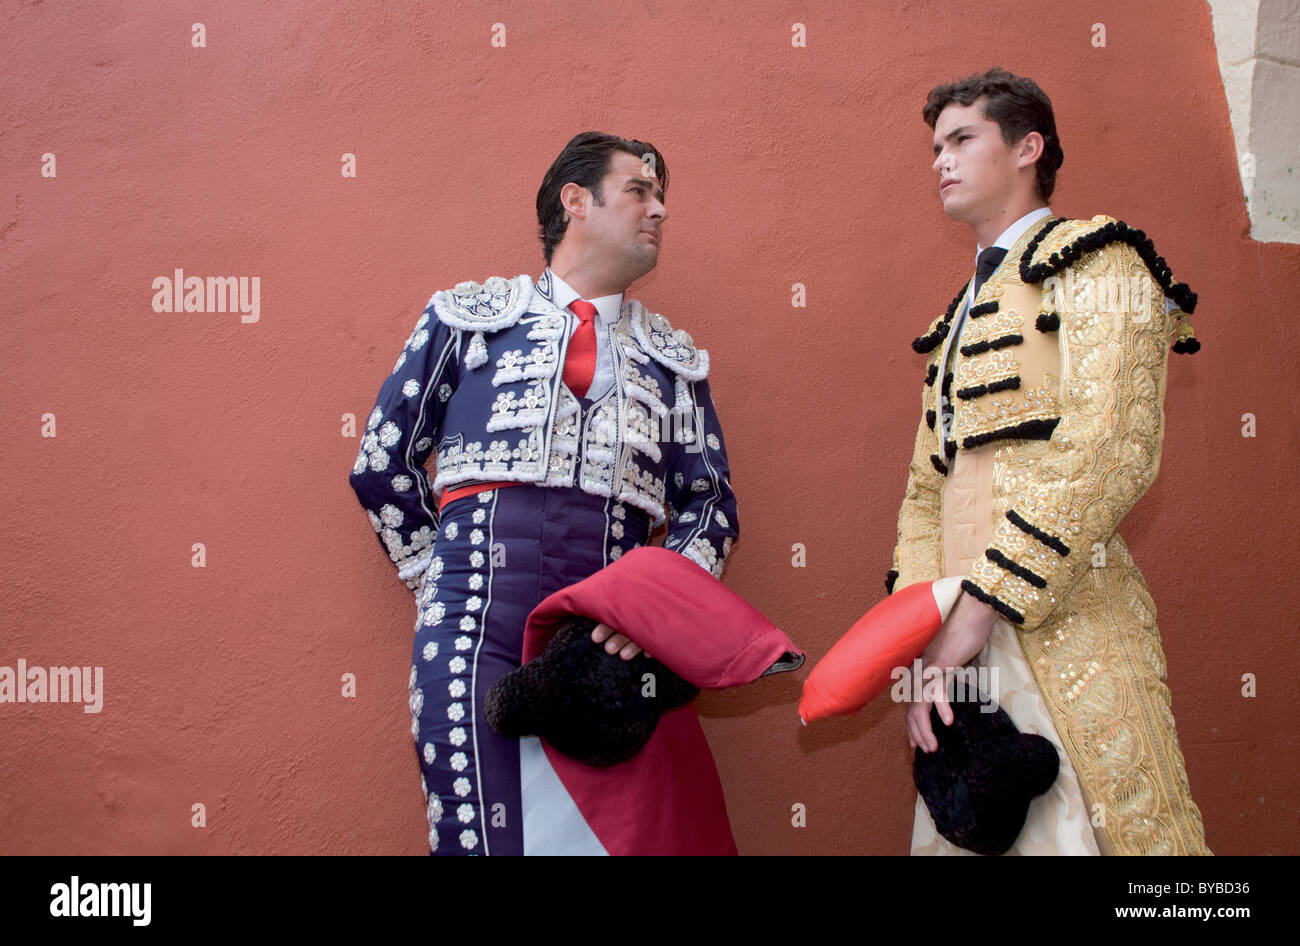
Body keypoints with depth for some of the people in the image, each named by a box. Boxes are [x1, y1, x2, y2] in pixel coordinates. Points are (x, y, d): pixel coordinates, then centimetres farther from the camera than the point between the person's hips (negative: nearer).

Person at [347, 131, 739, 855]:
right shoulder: (468, 315, 14)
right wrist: (445, 579, 9)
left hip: (608, 634, 2)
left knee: (603, 831, -3)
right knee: (481, 835, -8)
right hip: (475, 625, -2)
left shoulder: (674, 358, 20)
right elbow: (382, 464, 14)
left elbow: (711, 504, 14)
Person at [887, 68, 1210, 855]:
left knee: (1088, 827, -5)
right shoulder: (963, 317, 24)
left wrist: (979, 606, -17)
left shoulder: (1096, 262, 1)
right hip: (965, 644, 7)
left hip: (1062, 624, -7)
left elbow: (1112, 452, -15)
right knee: (963, 835, 8)